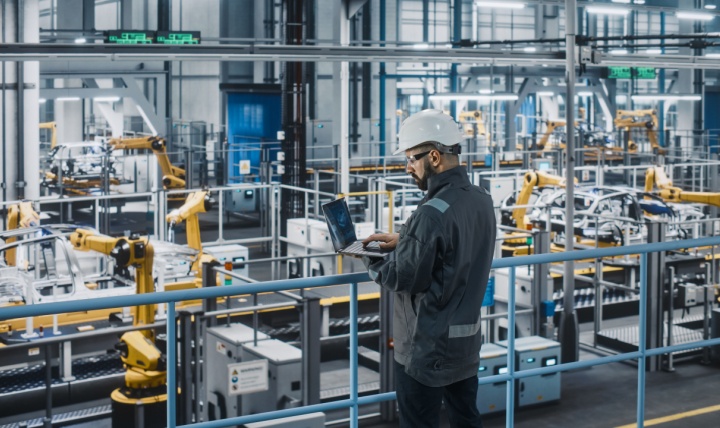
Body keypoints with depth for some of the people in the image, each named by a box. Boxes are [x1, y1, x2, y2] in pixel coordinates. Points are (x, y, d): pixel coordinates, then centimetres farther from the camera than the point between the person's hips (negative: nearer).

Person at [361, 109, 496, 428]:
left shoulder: (432, 213, -24)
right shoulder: (481, 200, 3)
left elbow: (403, 279, -20)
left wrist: (367, 257, -3)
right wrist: (402, 241, 9)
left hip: (427, 347, -8)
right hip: (467, 340, 9)